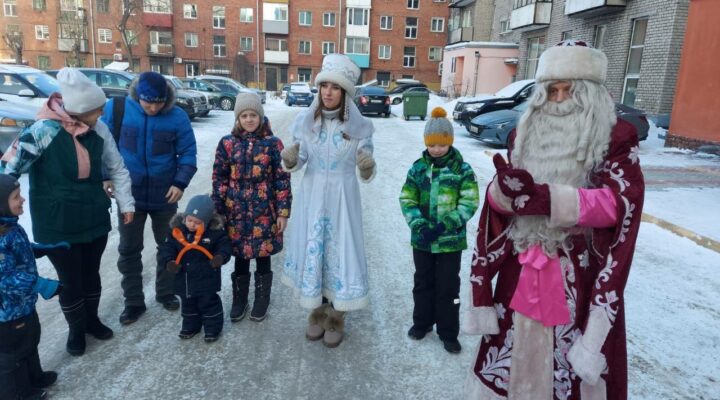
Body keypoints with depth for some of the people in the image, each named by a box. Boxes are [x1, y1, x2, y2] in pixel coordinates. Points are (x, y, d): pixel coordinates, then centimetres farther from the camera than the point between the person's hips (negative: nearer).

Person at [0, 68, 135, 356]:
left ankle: (92, 320, 44)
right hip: (57, 225, -4)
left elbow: (117, 169, 5)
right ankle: (76, 330, 36)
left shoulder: (98, 129, -7)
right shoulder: (44, 130, -20)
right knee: (70, 281, 10)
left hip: (94, 219, 4)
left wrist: (126, 204, 6)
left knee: (91, 274, 19)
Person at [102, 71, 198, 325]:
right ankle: (133, 301, 26)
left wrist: (180, 182, -19)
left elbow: (188, 153, -6)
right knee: (129, 249, 10)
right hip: (129, 194, 0)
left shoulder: (177, 116, -12)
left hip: (164, 195, 0)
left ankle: (166, 292, 35)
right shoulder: (116, 108, -10)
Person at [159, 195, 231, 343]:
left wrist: (220, 257, -28)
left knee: (209, 303, 9)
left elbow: (225, 246, -8)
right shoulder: (177, 230, -9)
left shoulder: (215, 231, -15)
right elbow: (166, 248, -4)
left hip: (206, 279, -4)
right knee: (188, 303, 21)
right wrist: (169, 261, -22)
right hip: (184, 279, 4)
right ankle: (190, 326, 40)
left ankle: (213, 328, 26)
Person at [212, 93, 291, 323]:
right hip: (236, 212, 1)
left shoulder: (272, 144, -3)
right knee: (240, 257, 12)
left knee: (263, 257, 10)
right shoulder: (227, 143, 1)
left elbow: (282, 180, -3)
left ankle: (262, 300, 29)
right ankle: (239, 299, 31)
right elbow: (219, 179, 4)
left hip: (264, 212, -1)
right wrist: (218, 210, 1)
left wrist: (283, 211, -5)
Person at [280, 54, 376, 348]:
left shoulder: (359, 127, -8)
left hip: (342, 199, -2)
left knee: (340, 253, 4)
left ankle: (336, 318, 26)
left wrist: (368, 167, -27)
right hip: (312, 197, 2)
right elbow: (298, 161, 3)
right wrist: (290, 160, -19)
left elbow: (366, 176, -5)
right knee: (312, 251, 10)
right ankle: (317, 313, 32)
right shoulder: (306, 121, -2)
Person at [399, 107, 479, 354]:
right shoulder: (418, 167, -1)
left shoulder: (463, 170, -7)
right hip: (422, 239, 3)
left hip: (451, 239, -2)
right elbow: (407, 199, -1)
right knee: (423, 282, 18)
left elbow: (469, 203, -10)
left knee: (448, 286, 8)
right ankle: (422, 322, 37)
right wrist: (419, 225, -17)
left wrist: (444, 226, -20)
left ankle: (449, 332, 24)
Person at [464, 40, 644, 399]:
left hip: (579, 277, -3)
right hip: (520, 272, 4)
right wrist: (506, 188, -22)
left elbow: (618, 202, -16)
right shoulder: (526, 132, 8)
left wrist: (547, 197, -30)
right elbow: (498, 199, 3)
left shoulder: (616, 137, -2)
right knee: (513, 354, 15)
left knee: (575, 368, 3)